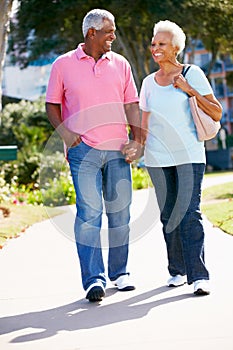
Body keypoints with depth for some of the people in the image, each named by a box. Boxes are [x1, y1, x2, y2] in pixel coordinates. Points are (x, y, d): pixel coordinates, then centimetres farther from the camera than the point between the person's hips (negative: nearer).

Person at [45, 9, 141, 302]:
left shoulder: (120, 64, 12)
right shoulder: (63, 65, 5)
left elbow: (132, 105, 13)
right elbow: (52, 105, 10)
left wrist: (137, 140, 2)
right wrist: (64, 132, -6)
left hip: (117, 149, 3)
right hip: (83, 149, -3)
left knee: (119, 211, 6)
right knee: (89, 211, -12)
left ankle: (119, 272, 21)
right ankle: (93, 278, -13)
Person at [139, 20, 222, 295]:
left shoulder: (193, 74, 0)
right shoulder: (149, 82, 12)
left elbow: (216, 113, -3)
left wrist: (189, 90, -12)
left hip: (189, 155, -4)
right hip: (158, 158, 4)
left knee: (189, 213, -13)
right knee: (168, 215, 6)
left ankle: (198, 275, -15)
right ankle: (177, 270, 18)